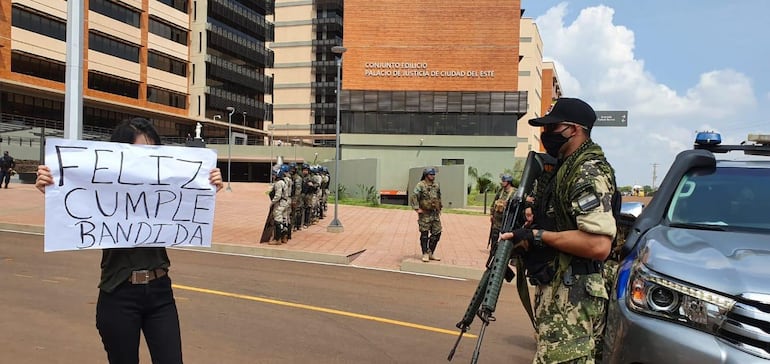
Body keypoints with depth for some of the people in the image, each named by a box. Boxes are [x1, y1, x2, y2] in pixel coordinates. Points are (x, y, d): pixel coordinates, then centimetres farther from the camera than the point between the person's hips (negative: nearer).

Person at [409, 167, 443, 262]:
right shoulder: (420, 185, -11)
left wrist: (439, 208, 22)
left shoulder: (436, 185, 11)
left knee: (437, 233, 6)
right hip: (425, 214, -6)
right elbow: (414, 197, -17)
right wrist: (417, 208, -20)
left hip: (435, 213, 7)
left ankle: (431, 253, 18)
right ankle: (425, 254, 9)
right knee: (424, 234, -1)